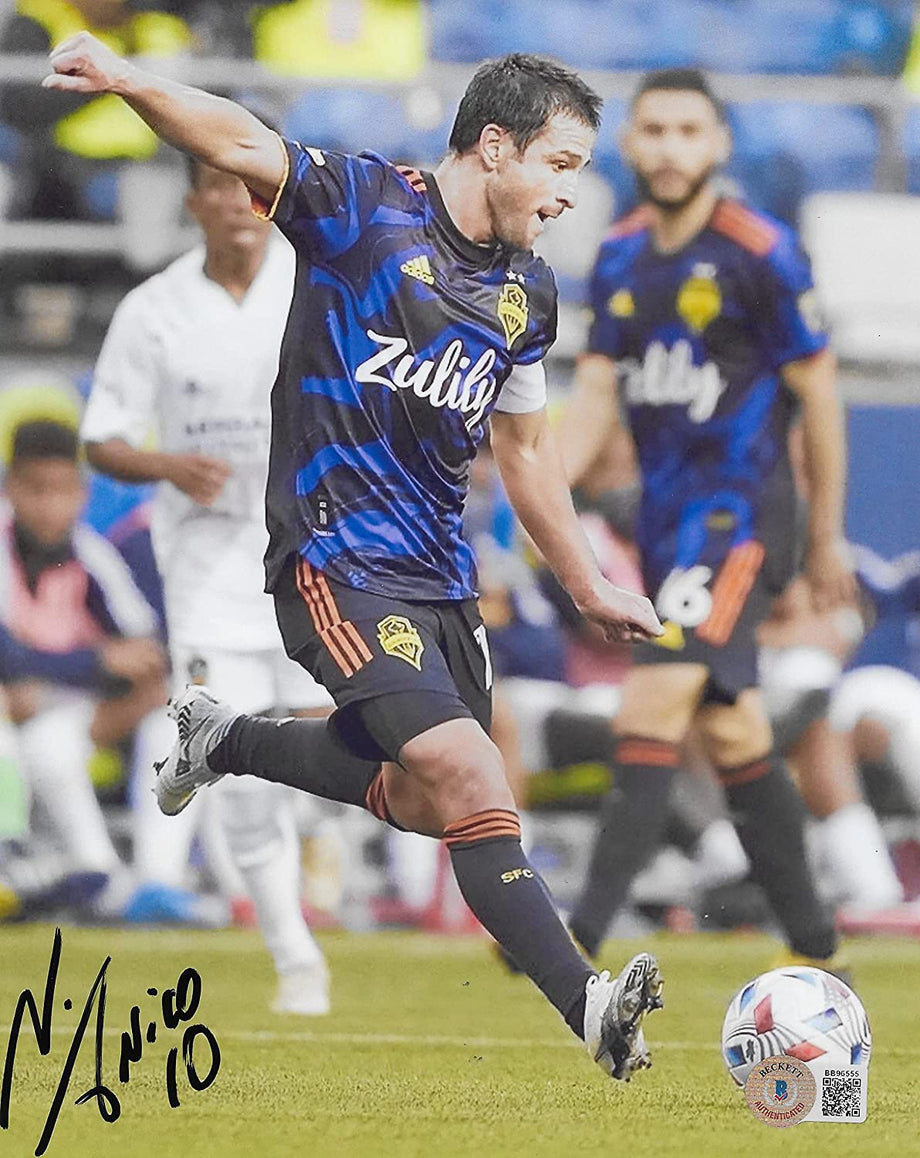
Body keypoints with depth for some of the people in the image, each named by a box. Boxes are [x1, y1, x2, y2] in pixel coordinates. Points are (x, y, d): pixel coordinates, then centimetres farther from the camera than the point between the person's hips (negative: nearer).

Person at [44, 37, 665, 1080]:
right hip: (338, 555, -8)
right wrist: (129, 82, -43)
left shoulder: (525, 291, 12)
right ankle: (586, 1004, -21)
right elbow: (241, 144, -24)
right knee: (468, 779, -20)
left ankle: (224, 741, 39)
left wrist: (588, 588, 30)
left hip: (439, 567, 8)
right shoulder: (367, 208, -9)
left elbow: (524, 448, 25)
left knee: (424, 801, 18)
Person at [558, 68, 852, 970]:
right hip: (664, 516, 7)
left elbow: (816, 393, -5)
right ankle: (813, 944, 19)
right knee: (733, 733, 11)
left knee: (655, 704, -19)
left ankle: (583, 935, -24)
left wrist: (826, 539, 0)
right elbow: (596, 394, 9)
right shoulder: (620, 257, 10)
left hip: (737, 513, -7)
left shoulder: (759, 254, -10)